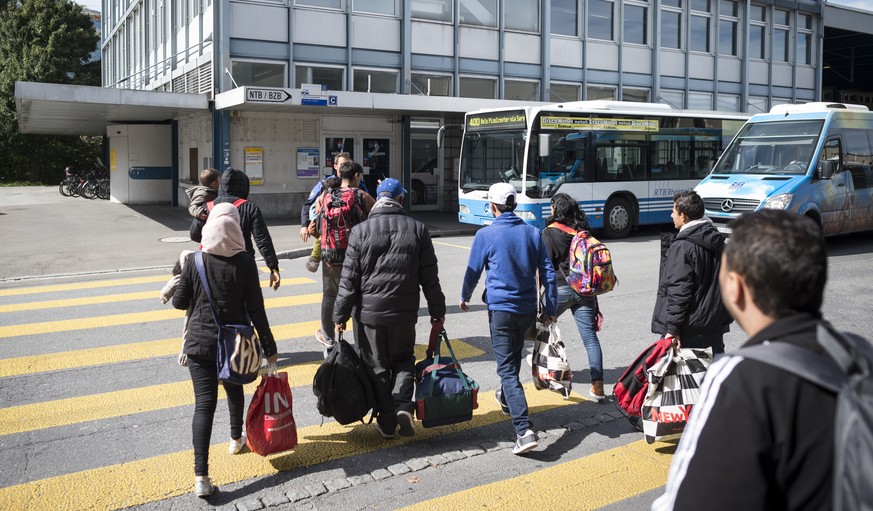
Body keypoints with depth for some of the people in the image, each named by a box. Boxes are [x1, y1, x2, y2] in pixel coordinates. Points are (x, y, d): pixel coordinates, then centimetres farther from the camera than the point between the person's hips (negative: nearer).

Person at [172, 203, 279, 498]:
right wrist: (269, 348, -3)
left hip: (200, 343, -1)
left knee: (204, 404, -3)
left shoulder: (194, 262, -7)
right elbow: (256, 308, -9)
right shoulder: (244, 262, -10)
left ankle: (201, 476, -11)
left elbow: (179, 303, 0)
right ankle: (236, 439, 48)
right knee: (234, 389, 26)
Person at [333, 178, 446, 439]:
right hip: (405, 313, 1)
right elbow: (430, 277, 2)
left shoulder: (360, 231, -6)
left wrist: (341, 315, 3)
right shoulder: (417, 229, -1)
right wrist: (437, 311, 12)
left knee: (378, 368, 11)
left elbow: (349, 279, -6)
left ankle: (386, 422, 17)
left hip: (369, 312, -1)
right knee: (404, 359, 20)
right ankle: (403, 404, -1)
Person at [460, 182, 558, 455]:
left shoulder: (486, 235, -8)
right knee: (514, 357, 27)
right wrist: (551, 308, 11)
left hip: (501, 308, -5)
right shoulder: (532, 232, 3)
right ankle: (506, 399, 50)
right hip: (528, 309, 5)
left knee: (507, 368, -6)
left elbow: (473, 272, 0)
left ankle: (525, 430, -16)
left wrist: (465, 298, 19)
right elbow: (548, 272, 3)